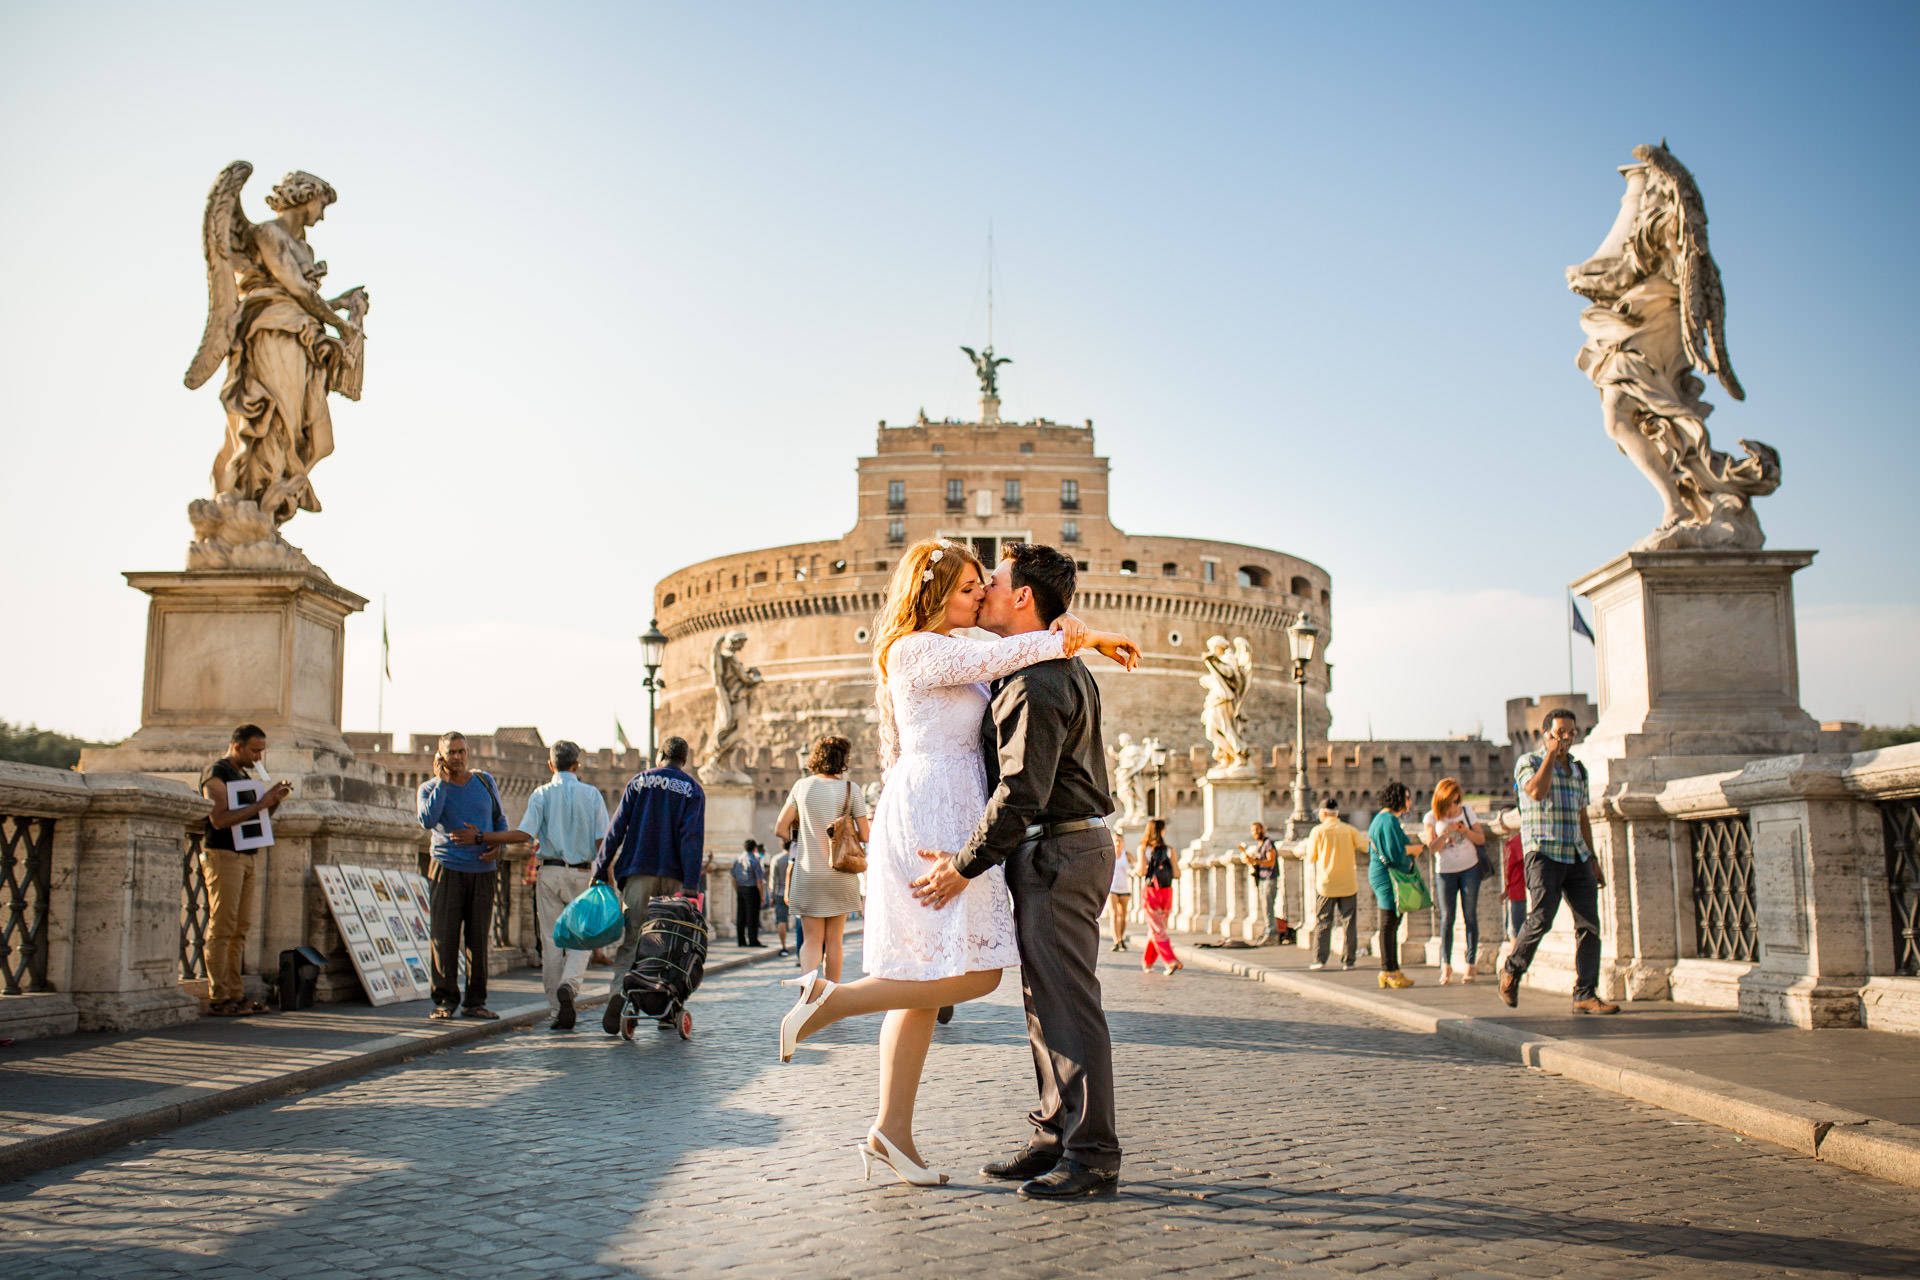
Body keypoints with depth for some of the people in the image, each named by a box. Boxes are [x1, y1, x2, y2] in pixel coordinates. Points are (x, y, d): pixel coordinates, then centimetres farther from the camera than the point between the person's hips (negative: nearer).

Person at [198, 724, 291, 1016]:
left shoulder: (243, 775, 20)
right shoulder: (215, 773, -7)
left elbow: (257, 816, 23)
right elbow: (220, 819, -19)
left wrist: (274, 799, 6)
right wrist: (259, 805, -19)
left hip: (247, 857, 9)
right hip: (223, 856, -9)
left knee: (240, 928, 6)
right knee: (221, 928, -8)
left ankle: (235, 994, 8)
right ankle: (218, 998, -7)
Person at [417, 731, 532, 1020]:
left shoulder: (485, 781, 10)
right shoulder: (430, 788, 2)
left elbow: (500, 819, 20)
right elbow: (428, 821, -17)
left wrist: (496, 845, 0)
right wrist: (441, 781, -12)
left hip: (483, 871, 2)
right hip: (447, 870, -2)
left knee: (478, 938, 2)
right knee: (444, 937, -6)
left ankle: (474, 1002, 9)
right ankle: (445, 1000, 3)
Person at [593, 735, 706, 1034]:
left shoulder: (639, 781, 9)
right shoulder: (692, 790, 5)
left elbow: (617, 828, 4)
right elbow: (692, 838, -5)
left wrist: (601, 869, 7)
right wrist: (691, 886, -10)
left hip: (638, 872, 0)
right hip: (673, 876, 0)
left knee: (629, 941, -2)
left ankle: (619, 992, -25)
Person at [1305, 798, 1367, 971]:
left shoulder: (1318, 831, -3)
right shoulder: (1350, 830, 0)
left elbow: (1311, 857, 2)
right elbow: (1367, 846, -3)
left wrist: (1309, 844, 21)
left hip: (1326, 885, -1)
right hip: (1348, 884, 1)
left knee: (1323, 923, 5)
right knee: (1349, 922, 6)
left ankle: (1320, 959, -2)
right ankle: (1348, 960, 3)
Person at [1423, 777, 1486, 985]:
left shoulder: (1467, 811, 2)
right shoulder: (1431, 818, -1)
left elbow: (1481, 839, 4)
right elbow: (1433, 847, -10)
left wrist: (1466, 831, -15)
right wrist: (1447, 832, -24)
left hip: (1469, 868, 1)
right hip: (1445, 871, 0)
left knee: (1470, 916, -2)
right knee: (1447, 917, -3)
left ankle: (1471, 964, 1)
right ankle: (1446, 965, 0)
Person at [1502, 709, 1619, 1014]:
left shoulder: (1578, 770, 18)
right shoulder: (1528, 762, 1)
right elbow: (1537, 792, -20)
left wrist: (1592, 858, 17)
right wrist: (1551, 754, -12)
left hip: (1576, 856, 6)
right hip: (1543, 853, -6)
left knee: (1589, 923, -3)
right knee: (1541, 917, -18)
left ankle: (1585, 995, 0)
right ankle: (1511, 971, 5)